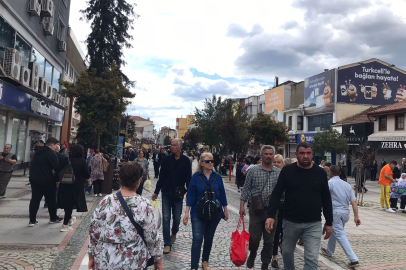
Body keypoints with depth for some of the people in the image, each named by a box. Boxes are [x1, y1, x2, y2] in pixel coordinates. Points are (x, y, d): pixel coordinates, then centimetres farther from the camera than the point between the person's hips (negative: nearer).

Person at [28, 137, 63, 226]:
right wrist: (57, 180, -7)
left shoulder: (37, 152, 12)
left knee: (35, 200, 9)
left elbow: (33, 165, 19)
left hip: (34, 180, 7)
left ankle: (32, 220, 10)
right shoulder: (51, 154, -14)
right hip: (47, 181, -7)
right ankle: (53, 218, 20)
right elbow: (56, 168, -16)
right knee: (51, 200, 8)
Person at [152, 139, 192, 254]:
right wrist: (156, 192, 6)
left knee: (177, 218, 13)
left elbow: (188, 178, -2)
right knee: (166, 218, -1)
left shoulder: (185, 161, -4)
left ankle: (174, 233, 44)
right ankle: (167, 244, 6)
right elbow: (161, 177, 5)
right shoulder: (166, 160, -1)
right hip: (166, 194, 1)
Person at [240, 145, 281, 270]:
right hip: (256, 209, -1)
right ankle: (252, 255, 35)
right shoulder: (253, 171, -1)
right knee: (254, 238, 3)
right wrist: (242, 206, -5)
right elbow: (246, 189, 0)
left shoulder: (279, 172, 4)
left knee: (269, 241, 9)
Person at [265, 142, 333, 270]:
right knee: (287, 252, 17)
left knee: (312, 259, -4)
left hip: (313, 223, 0)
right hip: (290, 221, 0)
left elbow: (326, 199, 6)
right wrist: (271, 215, -16)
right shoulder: (287, 170, -5)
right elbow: (276, 194, -5)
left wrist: (329, 222, 6)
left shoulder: (320, 173, 0)